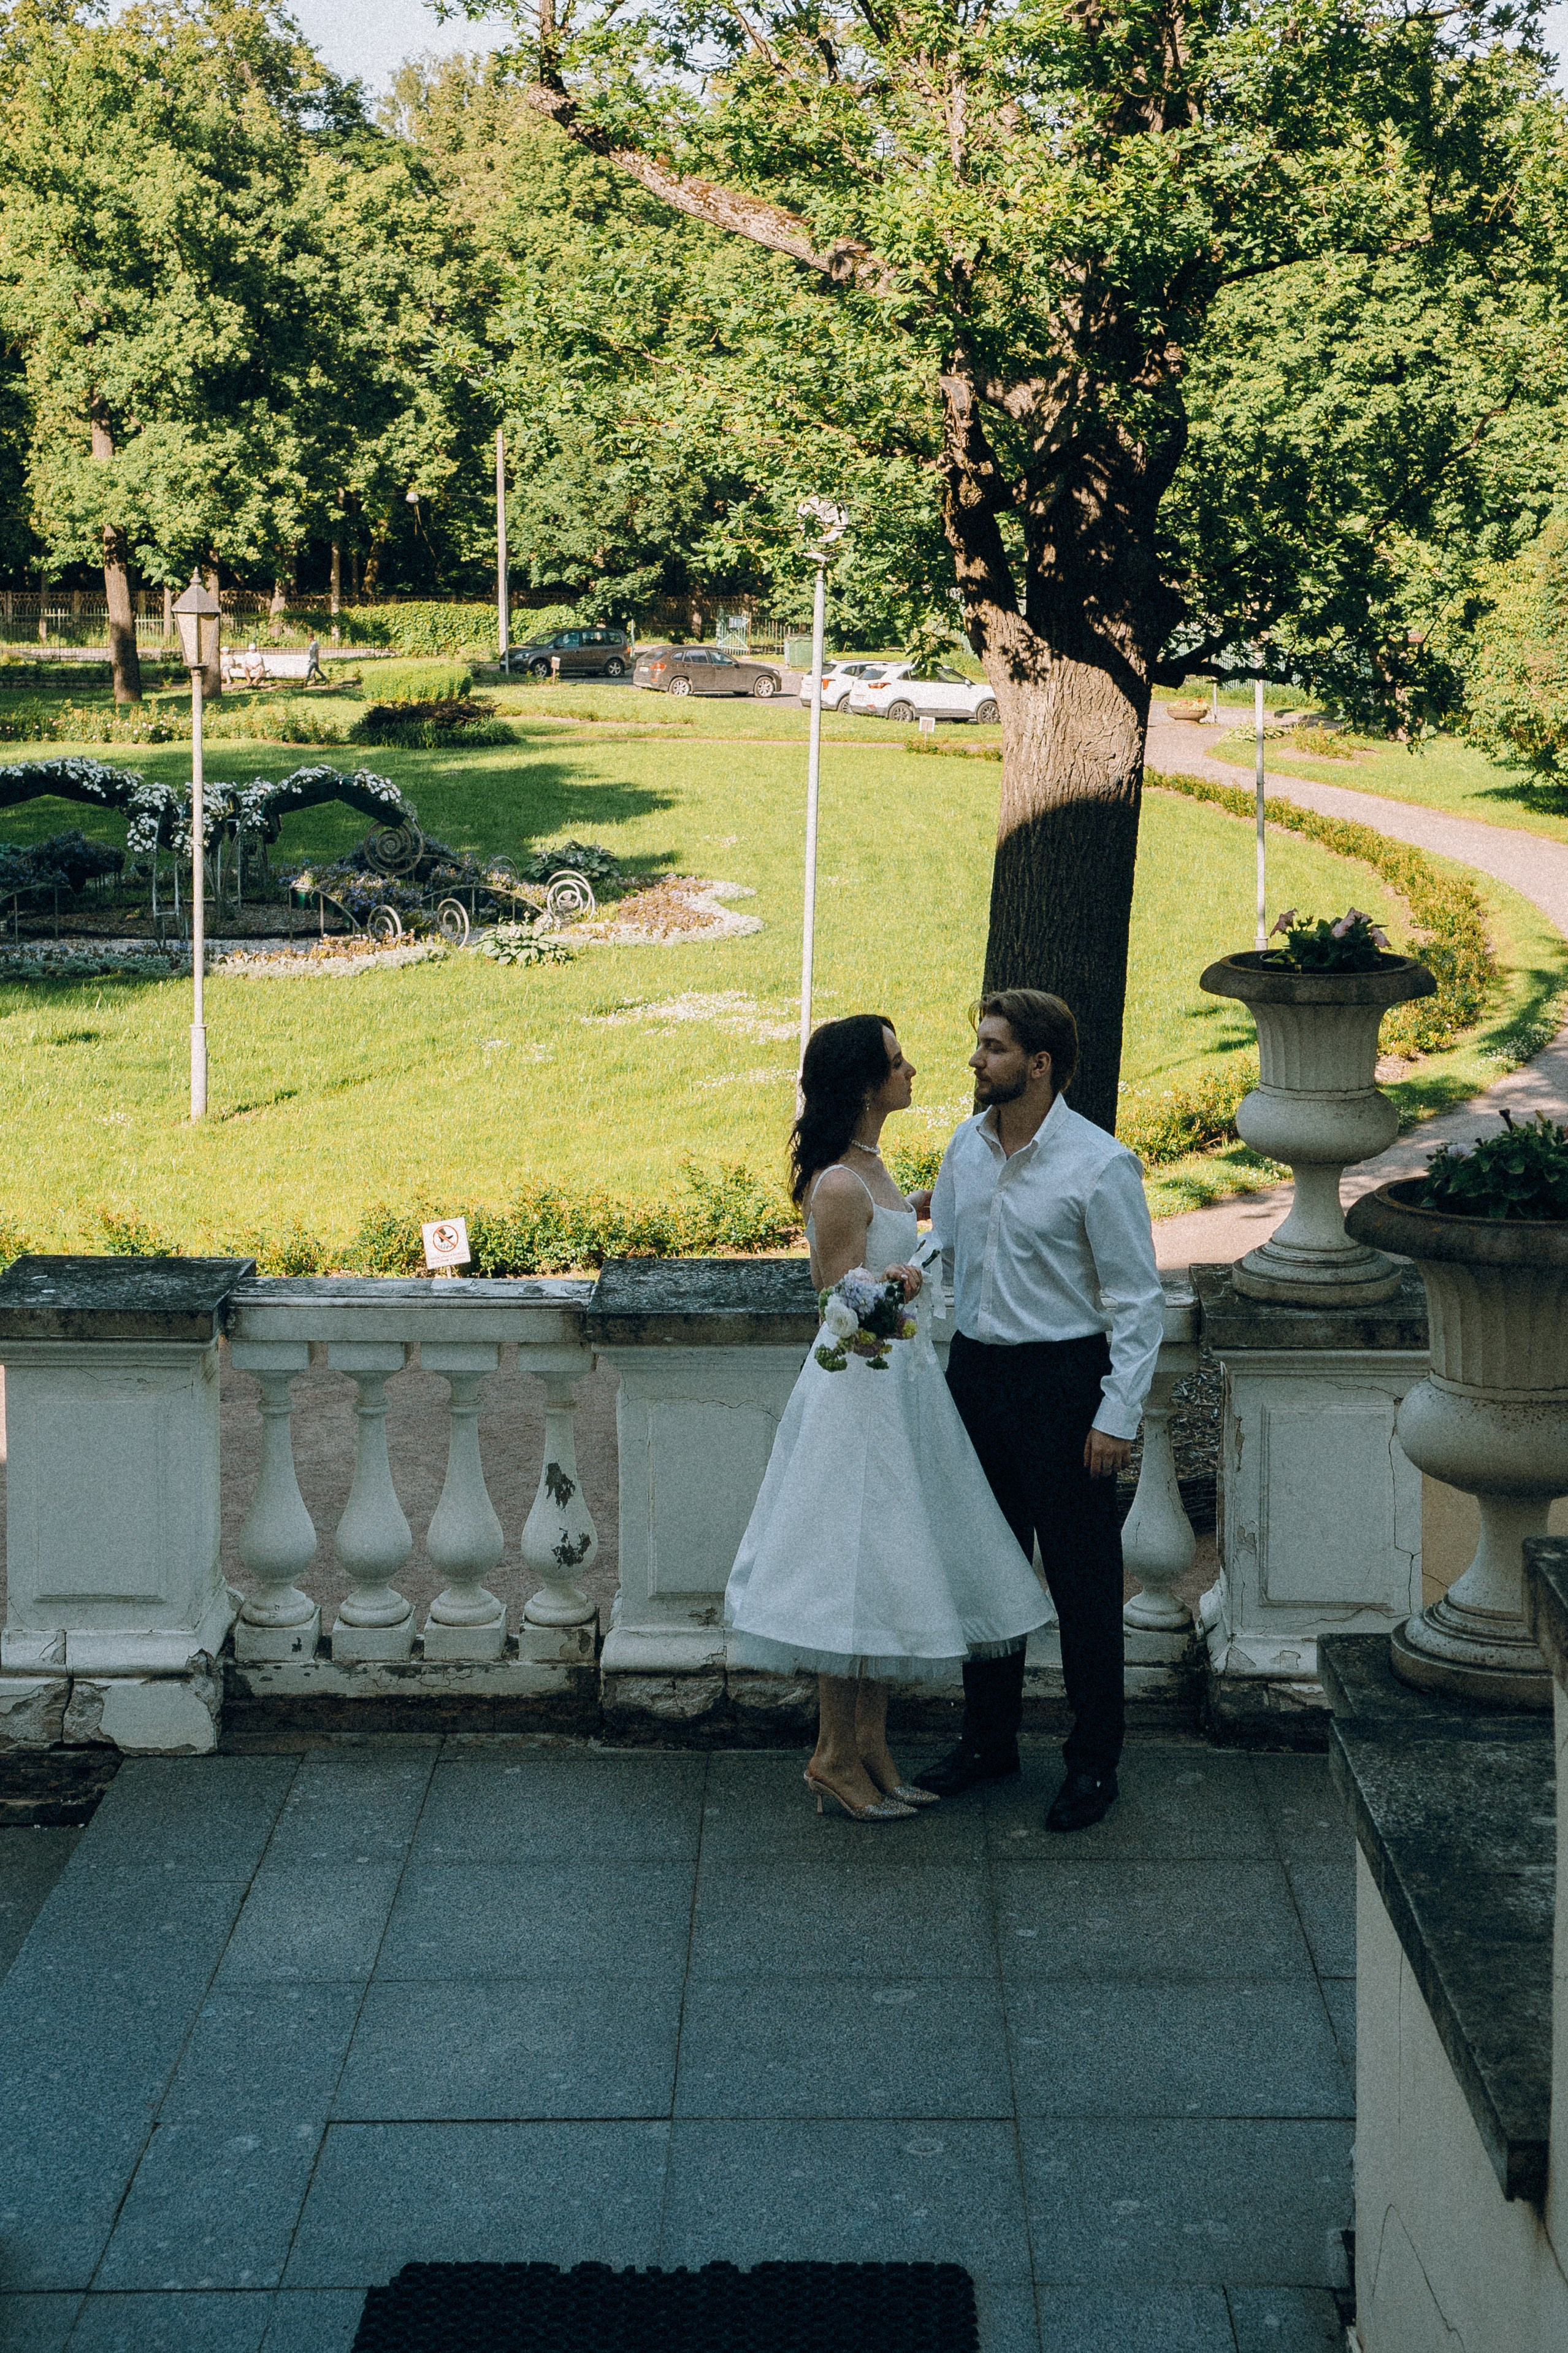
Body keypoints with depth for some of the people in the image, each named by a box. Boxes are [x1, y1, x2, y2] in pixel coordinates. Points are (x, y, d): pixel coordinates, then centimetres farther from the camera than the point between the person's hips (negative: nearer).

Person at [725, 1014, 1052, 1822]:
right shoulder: (839, 1186, -21)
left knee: (890, 1570, 14)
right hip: (861, 1393, -10)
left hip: (901, 1384, 10)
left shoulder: (869, 1165, 9)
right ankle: (835, 1756, 10)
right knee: (855, 1573, -2)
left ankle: (871, 1744, 24)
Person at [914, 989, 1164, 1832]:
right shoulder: (966, 1146, 4)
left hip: (1062, 1382, -6)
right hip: (974, 1371, 6)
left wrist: (1119, 1414, -14)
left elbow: (1138, 1301, -11)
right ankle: (988, 1737, 32)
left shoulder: (1099, 1165, -15)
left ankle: (1093, 1763, 16)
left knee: (1082, 1579, 3)